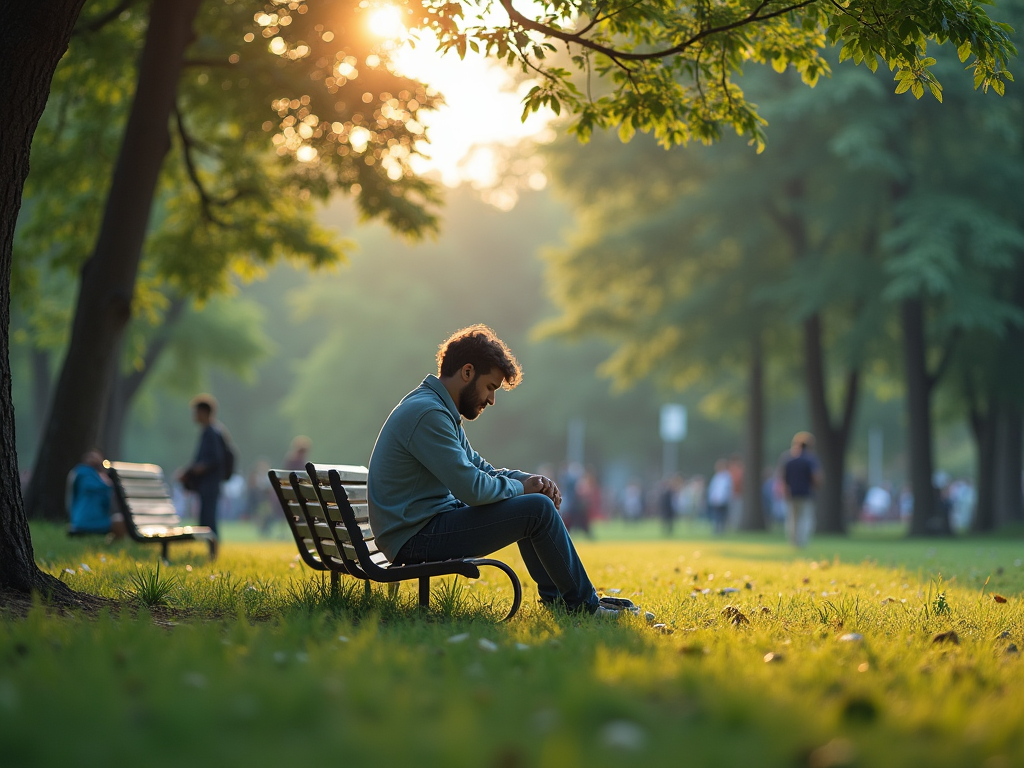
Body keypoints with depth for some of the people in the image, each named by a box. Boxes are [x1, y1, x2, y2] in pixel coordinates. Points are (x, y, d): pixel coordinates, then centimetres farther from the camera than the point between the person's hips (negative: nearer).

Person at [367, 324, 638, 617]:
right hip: (417, 537, -11)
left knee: (534, 501, 20)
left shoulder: (440, 410, 15)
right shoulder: (427, 413, -20)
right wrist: (520, 487, -5)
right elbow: (472, 489, -24)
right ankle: (586, 605, 1)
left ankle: (556, 597, 22)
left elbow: (480, 469, 21)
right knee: (538, 509, -14)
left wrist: (530, 480, 2)